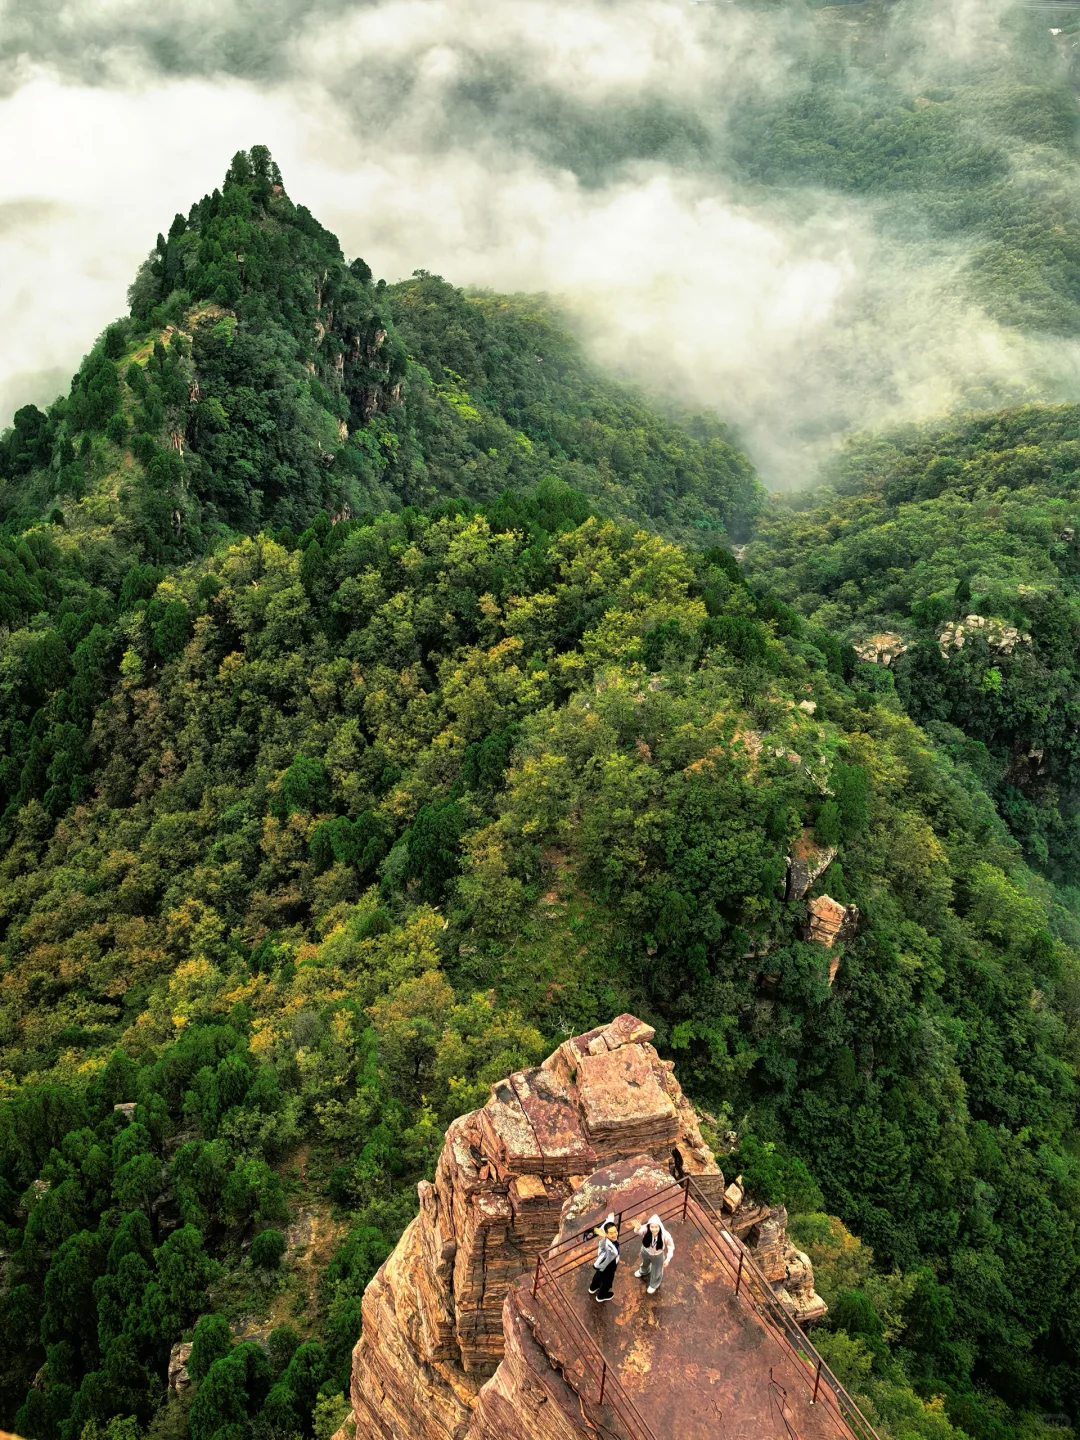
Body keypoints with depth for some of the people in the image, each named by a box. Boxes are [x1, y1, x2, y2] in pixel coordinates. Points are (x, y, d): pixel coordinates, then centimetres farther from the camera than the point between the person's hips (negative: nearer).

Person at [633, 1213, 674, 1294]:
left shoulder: (665, 1235, -38)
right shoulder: (646, 1230, -36)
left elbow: (671, 1246, -22)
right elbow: (639, 1231, -54)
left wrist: (668, 1258, -26)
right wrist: (638, 1228, -76)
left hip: (658, 1255, -2)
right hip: (645, 1252, 2)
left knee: (656, 1271, 25)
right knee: (645, 1263, 36)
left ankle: (654, 1285, 59)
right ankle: (643, 1271, 74)